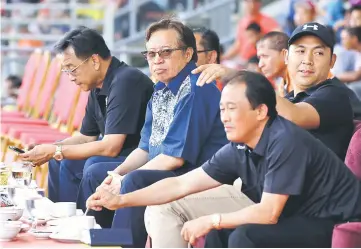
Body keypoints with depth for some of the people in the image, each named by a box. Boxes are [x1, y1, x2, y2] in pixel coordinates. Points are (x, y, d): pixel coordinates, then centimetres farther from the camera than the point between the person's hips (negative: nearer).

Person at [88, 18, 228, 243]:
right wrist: (117, 174, -4)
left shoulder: (195, 90, -18)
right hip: (163, 173, 10)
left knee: (134, 182, -30)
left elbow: (176, 157, -22)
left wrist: (125, 181, -16)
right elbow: (146, 148, 14)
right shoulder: (161, 90, 9)